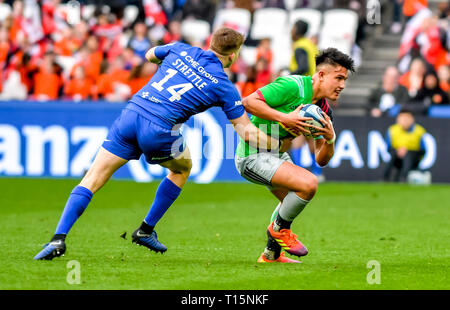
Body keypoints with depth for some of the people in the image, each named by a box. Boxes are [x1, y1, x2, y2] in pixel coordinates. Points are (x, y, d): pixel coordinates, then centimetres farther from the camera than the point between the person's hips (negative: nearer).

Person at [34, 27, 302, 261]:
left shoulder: (181, 50, 17)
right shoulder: (223, 86, 7)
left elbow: (150, 55, 39)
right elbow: (247, 132, 8)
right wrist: (281, 144, 20)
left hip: (131, 114, 3)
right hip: (159, 129, -3)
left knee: (93, 179, 4)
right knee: (182, 168, 30)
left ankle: (59, 239, -11)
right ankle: (146, 231, 28)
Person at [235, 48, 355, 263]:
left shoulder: (323, 110, 6)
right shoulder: (293, 86, -20)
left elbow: (321, 160, 5)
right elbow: (249, 102, -27)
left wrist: (330, 139, -15)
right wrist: (285, 118, -31)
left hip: (276, 153, 10)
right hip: (253, 155, -10)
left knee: (292, 199, 28)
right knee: (308, 184, -23)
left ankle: (271, 254, 42)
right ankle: (279, 229, 0)